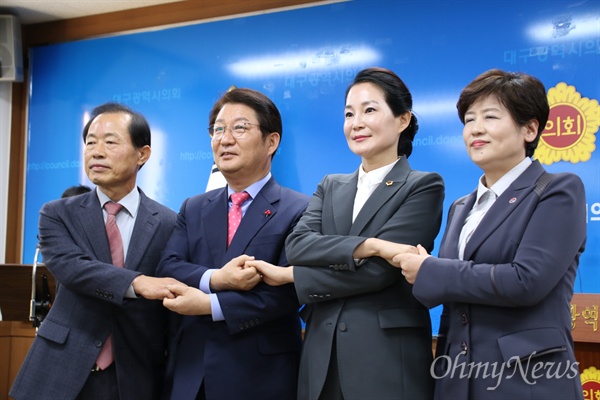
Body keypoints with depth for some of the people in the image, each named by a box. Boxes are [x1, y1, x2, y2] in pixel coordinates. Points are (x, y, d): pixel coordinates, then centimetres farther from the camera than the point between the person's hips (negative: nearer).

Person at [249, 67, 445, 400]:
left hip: (388, 358, -4)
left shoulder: (423, 186, -2)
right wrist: (369, 245, -19)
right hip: (322, 356, 5)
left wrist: (289, 276, -8)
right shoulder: (330, 187, 14)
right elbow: (296, 245, -4)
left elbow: (379, 270, -13)